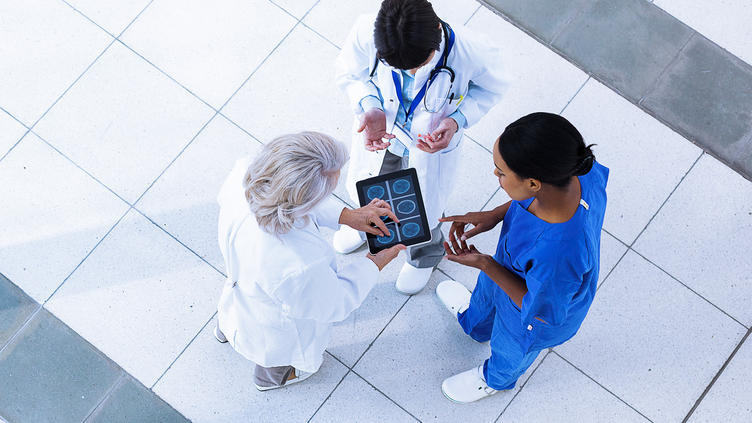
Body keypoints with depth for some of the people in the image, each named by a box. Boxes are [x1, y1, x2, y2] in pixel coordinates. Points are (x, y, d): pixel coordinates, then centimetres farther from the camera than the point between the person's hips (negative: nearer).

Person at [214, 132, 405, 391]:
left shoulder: (242, 174, -36)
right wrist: (374, 263, -14)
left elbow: (291, 196, -11)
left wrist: (346, 215, -16)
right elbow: (334, 305, -27)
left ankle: (226, 329, 77)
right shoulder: (299, 266, -50)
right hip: (279, 335, -4)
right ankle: (271, 376, 70)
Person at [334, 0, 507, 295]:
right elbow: (349, 73, -13)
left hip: (430, 145, -2)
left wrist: (457, 120, -32)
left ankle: (427, 254, 66)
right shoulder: (365, 33, -36)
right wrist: (369, 107, -33)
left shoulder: (473, 54, -40)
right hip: (378, 134, 2)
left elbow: (489, 89, -14)